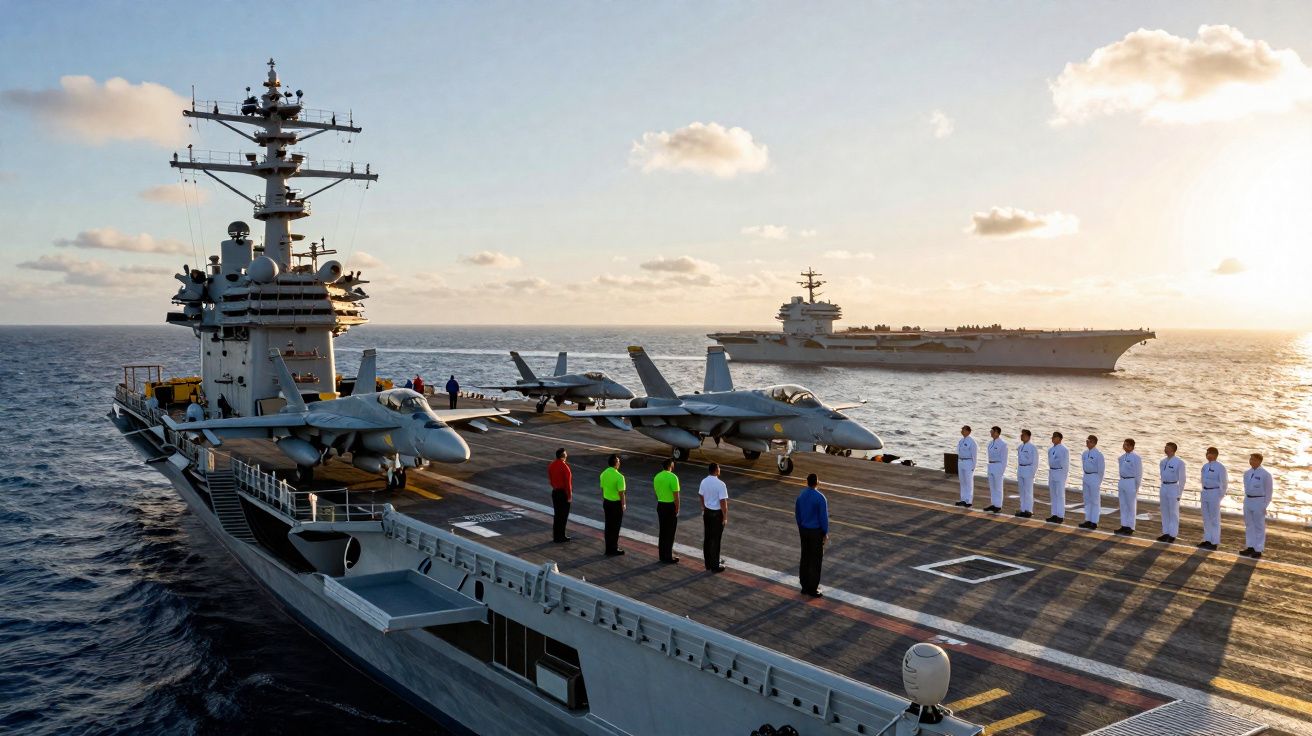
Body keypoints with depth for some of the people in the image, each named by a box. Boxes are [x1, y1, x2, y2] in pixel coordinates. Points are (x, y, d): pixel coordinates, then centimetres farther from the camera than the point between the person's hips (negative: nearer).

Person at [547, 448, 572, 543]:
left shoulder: (551, 465, 3)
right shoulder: (564, 467, -21)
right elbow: (567, 483, -19)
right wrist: (569, 496, -13)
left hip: (555, 492, 7)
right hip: (563, 493, -7)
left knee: (557, 514, 16)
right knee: (563, 516, 2)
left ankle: (555, 536, 22)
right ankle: (560, 537, 7)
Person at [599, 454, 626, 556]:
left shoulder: (604, 474, 1)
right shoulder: (619, 477, -21)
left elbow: (602, 489, 9)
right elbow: (621, 493, -18)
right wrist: (624, 504, -5)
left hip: (606, 502, 7)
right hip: (616, 504, -7)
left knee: (608, 526, 15)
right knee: (615, 527, 4)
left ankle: (608, 548, 22)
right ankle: (613, 550, 11)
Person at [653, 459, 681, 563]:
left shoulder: (657, 477, 4)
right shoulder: (673, 477, -18)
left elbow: (656, 493, 11)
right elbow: (676, 496, -18)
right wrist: (677, 509, -10)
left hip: (660, 505, 7)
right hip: (670, 506, -7)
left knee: (662, 531, 15)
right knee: (670, 532, 2)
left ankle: (662, 555, 22)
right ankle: (668, 557, 7)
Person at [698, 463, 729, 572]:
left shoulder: (704, 481, 0)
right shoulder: (720, 484, -22)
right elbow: (723, 502, -21)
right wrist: (725, 517, -13)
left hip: (707, 512, 7)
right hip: (717, 514, -7)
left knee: (707, 538, 14)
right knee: (715, 540, 2)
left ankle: (708, 563, 26)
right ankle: (715, 566, 11)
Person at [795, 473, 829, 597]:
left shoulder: (801, 495, 0)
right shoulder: (820, 498, -20)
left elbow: (797, 514, 9)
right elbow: (823, 517, -16)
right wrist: (825, 533, -5)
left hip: (803, 530, 6)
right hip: (816, 531, -6)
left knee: (805, 559, 14)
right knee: (816, 560, 3)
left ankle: (805, 587, 22)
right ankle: (813, 589, 9)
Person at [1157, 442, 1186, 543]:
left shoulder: (1179, 463, -11)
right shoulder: (1163, 462, 9)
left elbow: (1182, 479, -8)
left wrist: (1179, 493, -9)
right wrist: (1163, 488, 16)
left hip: (1173, 488, -6)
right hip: (1163, 488, 6)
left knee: (1173, 512, 1)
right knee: (1164, 512, 10)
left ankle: (1173, 535, 8)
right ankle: (1166, 533, 18)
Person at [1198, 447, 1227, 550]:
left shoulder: (1220, 467, -11)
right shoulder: (1205, 466, 11)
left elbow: (1224, 483, -10)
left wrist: (1220, 495, -11)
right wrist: (1203, 493, 14)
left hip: (1214, 494, -7)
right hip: (1205, 493, 8)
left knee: (1214, 519, -1)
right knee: (1206, 518, 12)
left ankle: (1214, 543, 4)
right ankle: (1207, 540, 20)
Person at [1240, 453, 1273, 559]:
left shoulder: (1265, 474, -12)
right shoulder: (1247, 473, 8)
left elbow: (1269, 491, -9)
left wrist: (1265, 506, -12)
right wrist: (1246, 501, 16)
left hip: (1259, 502, -7)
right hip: (1248, 501, 7)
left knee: (1259, 526, 0)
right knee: (1249, 525, 10)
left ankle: (1258, 551, 6)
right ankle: (1250, 548, 17)